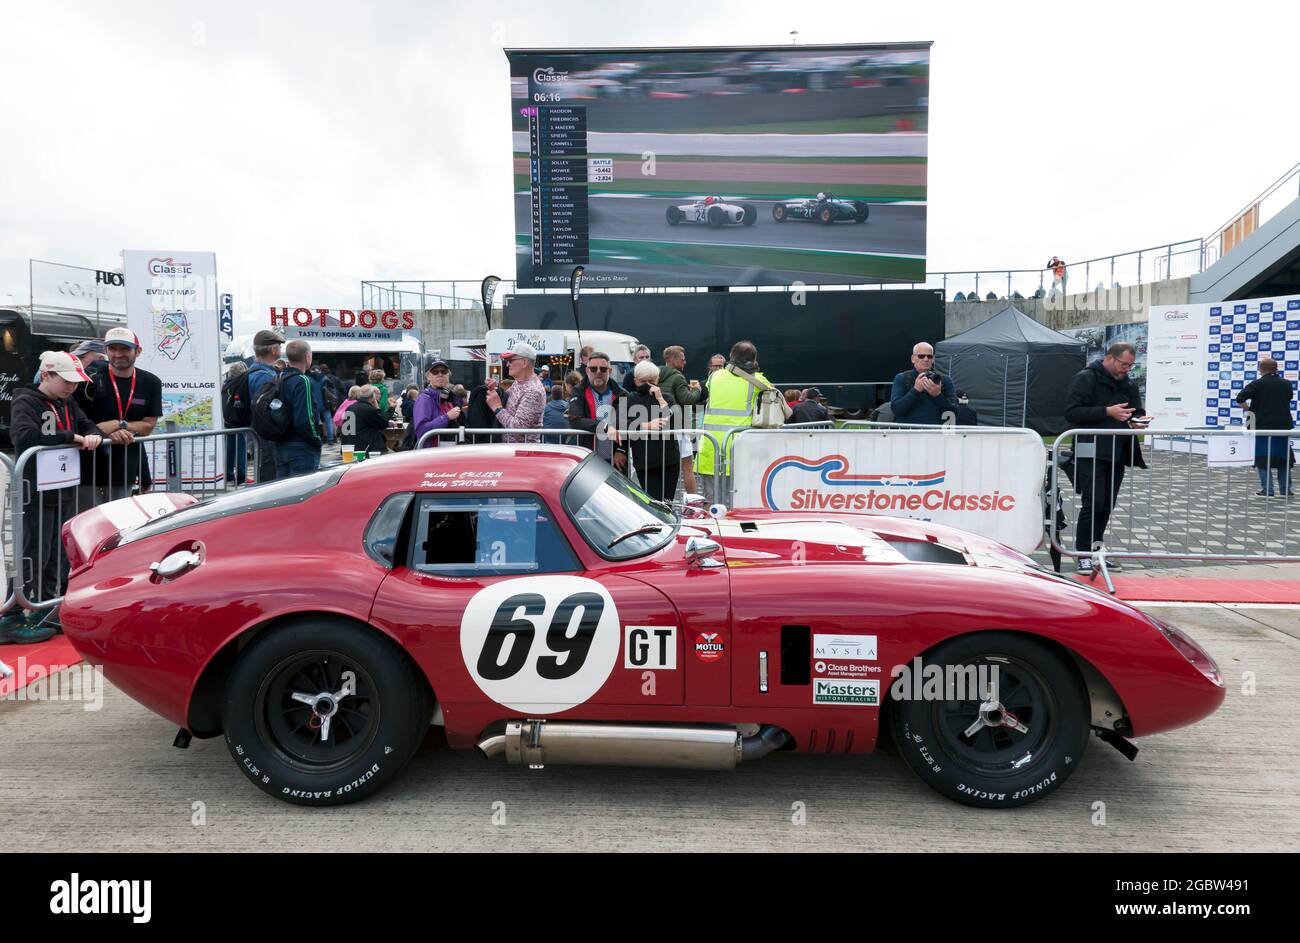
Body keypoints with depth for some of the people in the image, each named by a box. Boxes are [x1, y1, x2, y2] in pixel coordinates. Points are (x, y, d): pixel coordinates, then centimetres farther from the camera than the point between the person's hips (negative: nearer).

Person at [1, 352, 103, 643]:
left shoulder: (68, 404, 12)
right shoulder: (25, 402, -12)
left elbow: (89, 426, 14)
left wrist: (93, 436, -10)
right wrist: (70, 437, -23)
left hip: (64, 494, 8)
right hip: (36, 496, -8)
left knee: (59, 557, 14)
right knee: (34, 557, -4)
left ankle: (44, 614, 27)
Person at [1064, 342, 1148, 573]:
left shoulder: (1128, 384, 17)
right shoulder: (1085, 378, -5)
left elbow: (1137, 411, 25)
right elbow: (1072, 412, -14)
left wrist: (1137, 421, 1)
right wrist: (1107, 412, -20)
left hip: (1117, 455, 7)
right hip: (1091, 454, -7)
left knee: (1107, 506, 9)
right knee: (1093, 504, -10)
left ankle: (1094, 551, 18)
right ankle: (1084, 556, -2)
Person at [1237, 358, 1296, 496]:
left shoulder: (1257, 384, -10)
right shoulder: (1287, 384, 4)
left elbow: (1240, 398, -19)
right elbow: (1289, 397, 20)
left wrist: (1248, 409, -2)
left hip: (1263, 426, -4)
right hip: (1283, 425, 4)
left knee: (1263, 458, 4)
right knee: (1284, 457, 15)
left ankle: (1267, 490, 0)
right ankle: (1285, 489, 17)